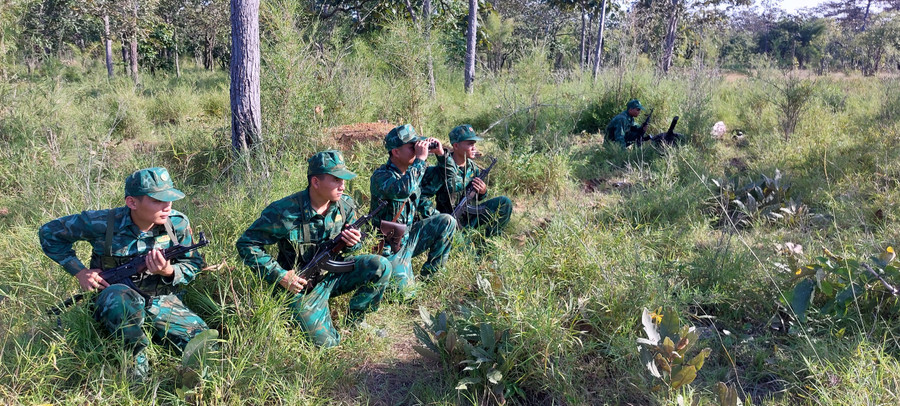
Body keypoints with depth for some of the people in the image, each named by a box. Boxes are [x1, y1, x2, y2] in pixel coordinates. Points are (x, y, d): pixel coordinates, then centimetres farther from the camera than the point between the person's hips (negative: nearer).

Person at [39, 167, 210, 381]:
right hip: (113, 302, -2)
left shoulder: (178, 224, -10)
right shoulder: (103, 223, -16)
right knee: (122, 295, -41)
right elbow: (49, 232, 0)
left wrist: (169, 272, -23)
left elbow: (194, 265, 0)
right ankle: (136, 360, -19)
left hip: (163, 301, 2)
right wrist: (80, 271, -9)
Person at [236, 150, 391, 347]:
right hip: (303, 284, -4)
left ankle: (355, 321, 4)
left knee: (381, 266, -17)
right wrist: (280, 276, -20)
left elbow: (355, 240, 10)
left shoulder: (346, 205, -7)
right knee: (325, 342, -13)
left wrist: (352, 243, -17)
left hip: (336, 271, 5)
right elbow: (246, 244, -15)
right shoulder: (284, 212, -23)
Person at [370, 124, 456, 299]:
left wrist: (442, 154, -4)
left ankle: (429, 273, 6)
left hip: (410, 236, 7)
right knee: (406, 294, -14)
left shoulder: (412, 170, 1)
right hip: (391, 246, -7)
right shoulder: (381, 176, -20)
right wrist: (420, 159, -34)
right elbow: (402, 190, -43)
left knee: (447, 222, -6)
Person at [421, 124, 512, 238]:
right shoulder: (441, 170, -20)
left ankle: (491, 237, 7)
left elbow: (476, 198, 12)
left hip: (470, 215, 6)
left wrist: (483, 191, -8)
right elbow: (422, 197, -22)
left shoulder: (473, 168, 2)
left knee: (504, 203, -3)